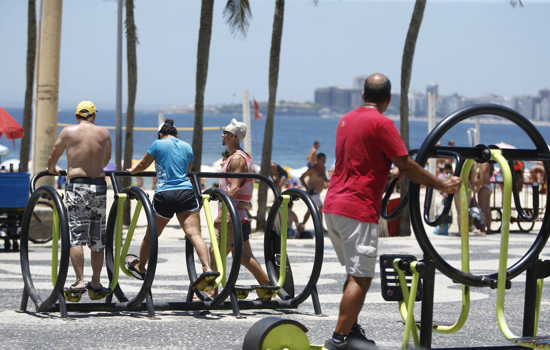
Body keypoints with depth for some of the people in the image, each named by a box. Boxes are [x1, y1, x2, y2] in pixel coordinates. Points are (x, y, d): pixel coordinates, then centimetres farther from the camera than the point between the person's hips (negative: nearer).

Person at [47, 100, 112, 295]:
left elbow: (53, 157, 9)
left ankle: (79, 281, -13)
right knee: (97, 238, 11)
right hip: (99, 185, 3)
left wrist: (52, 169, 32)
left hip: (77, 186, -3)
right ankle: (95, 282, 16)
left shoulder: (68, 132, -1)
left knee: (75, 236, -4)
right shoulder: (104, 133, 8)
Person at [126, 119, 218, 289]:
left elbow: (143, 165, 16)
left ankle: (139, 267, 35)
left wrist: (131, 171, 37)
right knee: (194, 233, -10)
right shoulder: (187, 146, 16)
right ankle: (207, 269, -29)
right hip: (186, 193, 2)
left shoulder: (158, 144, 4)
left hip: (165, 194, -2)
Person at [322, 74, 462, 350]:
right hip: (358, 209, -9)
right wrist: (442, 185, 0)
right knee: (361, 278, -6)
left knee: (356, 273, 20)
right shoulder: (382, 124, -10)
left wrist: (391, 172, 45)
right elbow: (407, 166, -10)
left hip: (333, 206, 9)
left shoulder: (346, 120, 16)